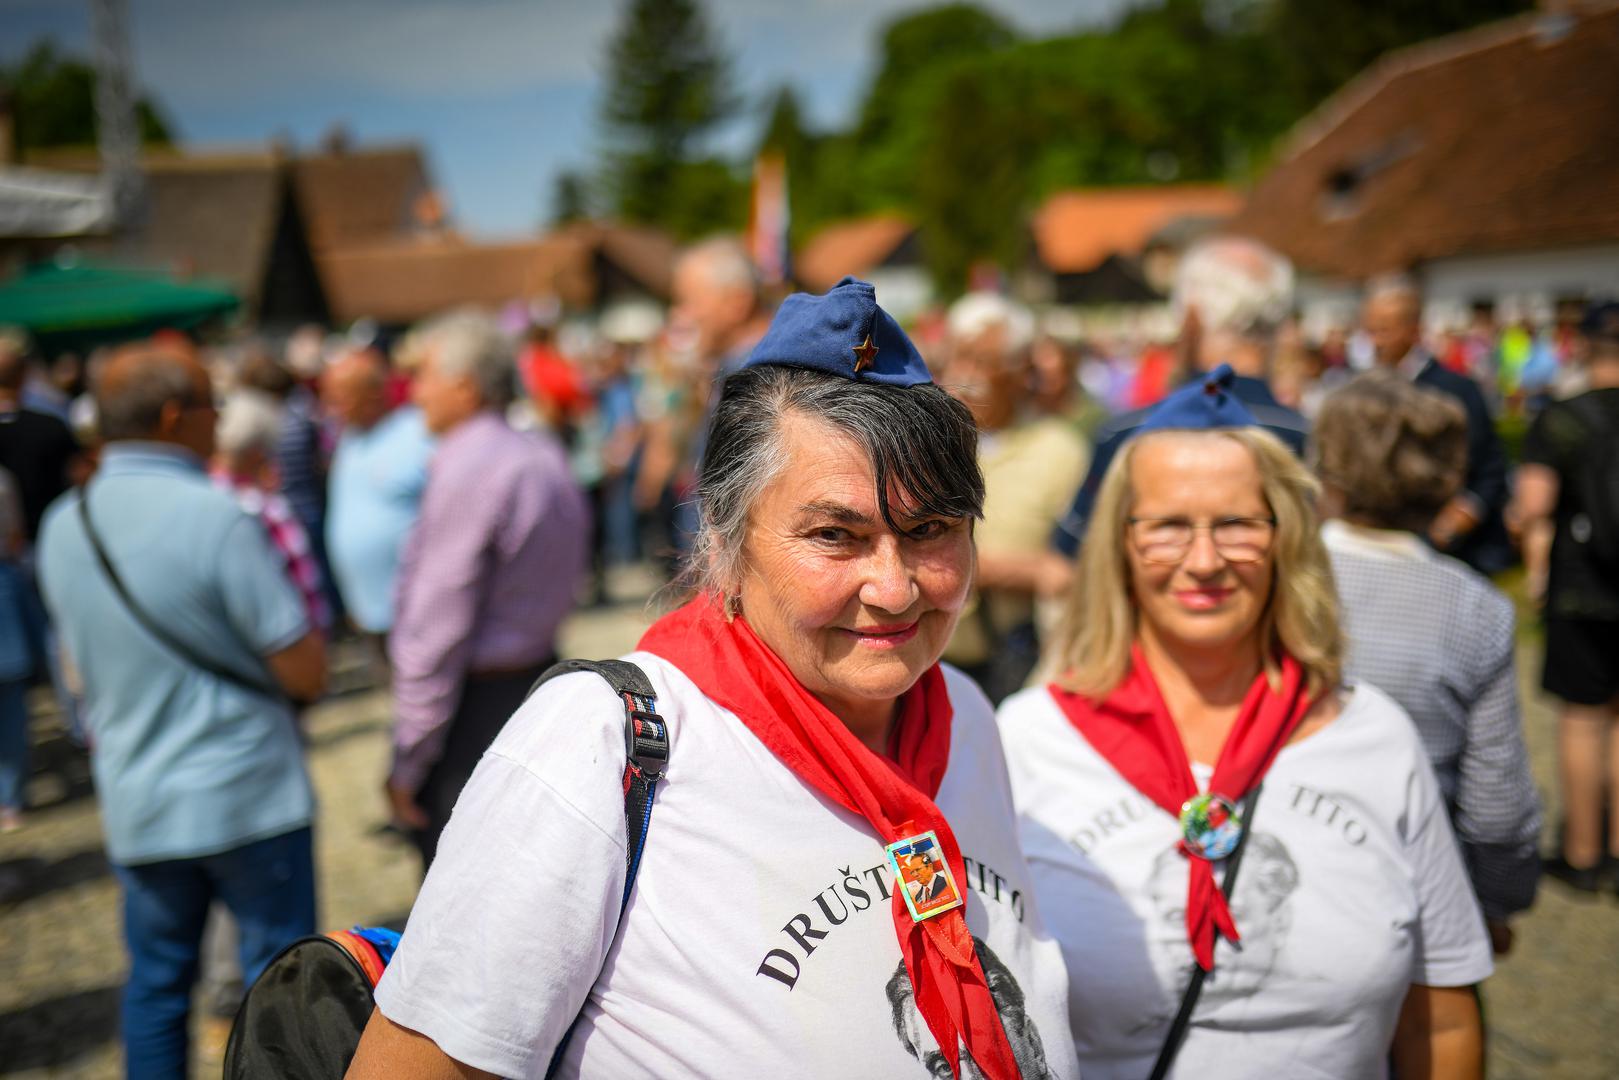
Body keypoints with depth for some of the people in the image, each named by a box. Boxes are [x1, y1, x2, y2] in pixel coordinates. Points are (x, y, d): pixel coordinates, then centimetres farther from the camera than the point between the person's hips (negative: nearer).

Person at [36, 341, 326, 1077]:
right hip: (247, 796, -6)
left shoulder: (61, 526, 2)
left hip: (134, 802, 6)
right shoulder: (216, 518, -20)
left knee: (155, 979, 18)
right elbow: (307, 673, -18)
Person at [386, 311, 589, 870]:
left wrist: (407, 760, -12)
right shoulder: (544, 455, 10)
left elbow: (439, 628, -18)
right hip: (541, 673, 9)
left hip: (475, 703, -9)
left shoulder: (465, 471, -17)